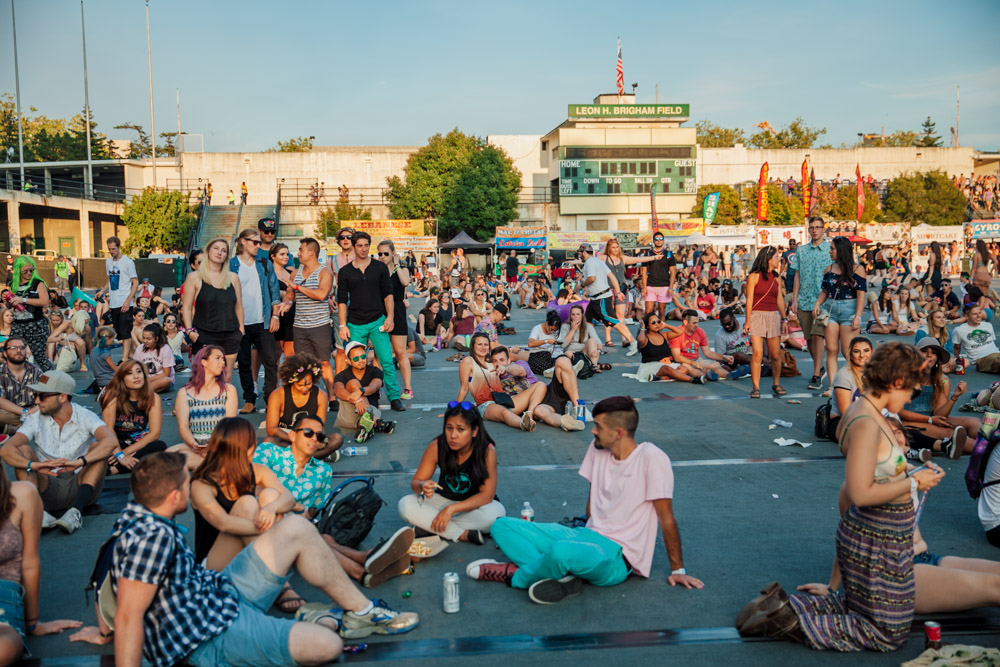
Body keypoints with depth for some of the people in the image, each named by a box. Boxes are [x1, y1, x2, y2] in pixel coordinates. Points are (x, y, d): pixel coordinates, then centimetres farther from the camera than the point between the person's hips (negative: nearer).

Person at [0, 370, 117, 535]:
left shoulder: (85, 417, -7)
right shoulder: (35, 419, -1)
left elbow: (112, 441, -28)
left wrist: (79, 461, -43)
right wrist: (33, 465, -37)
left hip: (80, 485, -2)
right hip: (49, 488, 2)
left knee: (97, 447, -23)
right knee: (22, 450, -15)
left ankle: (76, 510, -40)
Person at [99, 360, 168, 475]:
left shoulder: (153, 398, -4)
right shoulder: (113, 395, -8)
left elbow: (154, 433, -10)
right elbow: (108, 428, -16)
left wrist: (126, 452, -18)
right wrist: (120, 455, -26)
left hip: (141, 447, 2)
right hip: (116, 446, -2)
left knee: (160, 446, -31)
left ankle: (113, 469, -33)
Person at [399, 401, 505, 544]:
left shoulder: (487, 451, -23)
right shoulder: (436, 447, -18)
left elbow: (487, 495, -24)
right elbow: (415, 482, -11)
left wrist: (451, 509, -32)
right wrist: (422, 487, -37)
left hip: (473, 504, -2)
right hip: (443, 499, 2)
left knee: (496, 512, -36)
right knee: (405, 504, -23)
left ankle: (428, 525, -24)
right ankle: (462, 535, -27)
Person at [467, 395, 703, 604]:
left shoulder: (651, 458, -15)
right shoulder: (597, 448, 6)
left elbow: (666, 518, -10)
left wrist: (677, 570, -5)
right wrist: (589, 537, 13)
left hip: (618, 556, -8)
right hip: (588, 536, 8)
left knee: (561, 551, -41)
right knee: (501, 526, -1)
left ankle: (515, 575, -9)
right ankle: (561, 576, -21)